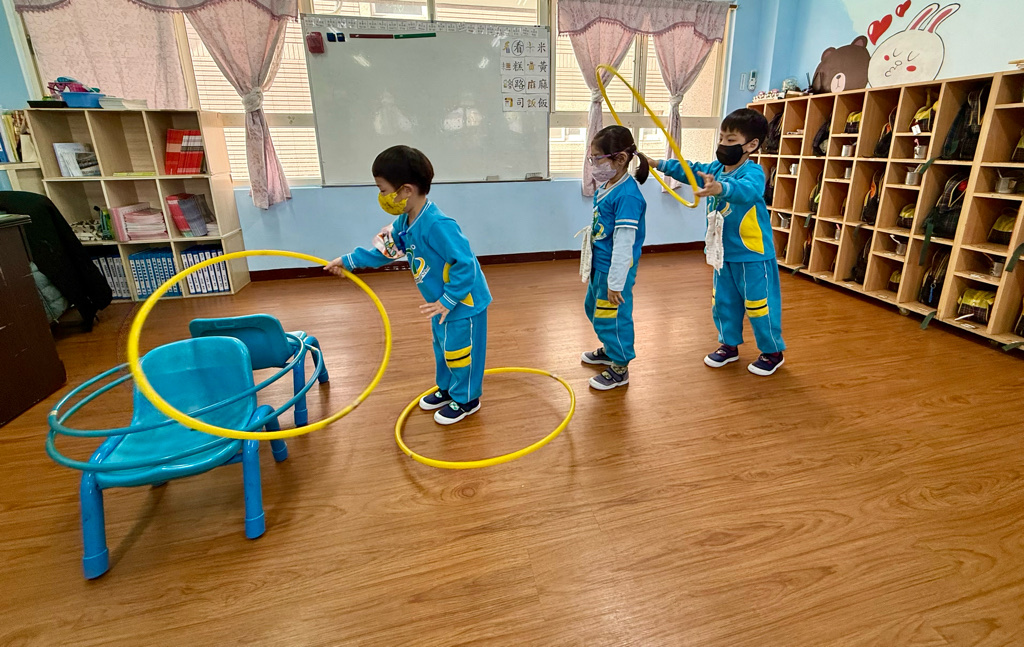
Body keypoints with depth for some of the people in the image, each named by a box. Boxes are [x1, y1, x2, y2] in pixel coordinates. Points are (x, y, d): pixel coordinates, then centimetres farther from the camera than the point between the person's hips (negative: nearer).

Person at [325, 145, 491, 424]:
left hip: (463, 303, -9)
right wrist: (349, 261, 19)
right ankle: (447, 389, 45)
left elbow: (465, 264, -31)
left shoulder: (437, 225, -31)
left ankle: (466, 399, 28)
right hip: (442, 301, 9)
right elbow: (384, 250, 17)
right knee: (442, 347, 24)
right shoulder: (404, 222, 0)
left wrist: (448, 301, -25)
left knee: (459, 351, 7)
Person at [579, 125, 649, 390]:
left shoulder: (627, 195, -24)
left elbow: (624, 243, -25)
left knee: (612, 316, 3)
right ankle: (610, 350, 47)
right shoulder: (604, 187, 3)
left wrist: (616, 282, -22)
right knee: (593, 308, 25)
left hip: (616, 269, -10)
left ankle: (620, 368, 23)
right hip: (600, 265, 10)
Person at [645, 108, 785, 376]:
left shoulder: (754, 172, -20)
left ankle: (772, 351, 24)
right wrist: (660, 164, -16)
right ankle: (729, 345, 35)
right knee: (723, 302, 17)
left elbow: (746, 190, -41)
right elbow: (690, 170, -2)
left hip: (753, 255, -7)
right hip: (725, 253, 7)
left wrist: (720, 188, -61)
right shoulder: (715, 169, 3)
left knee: (758, 303, 4)